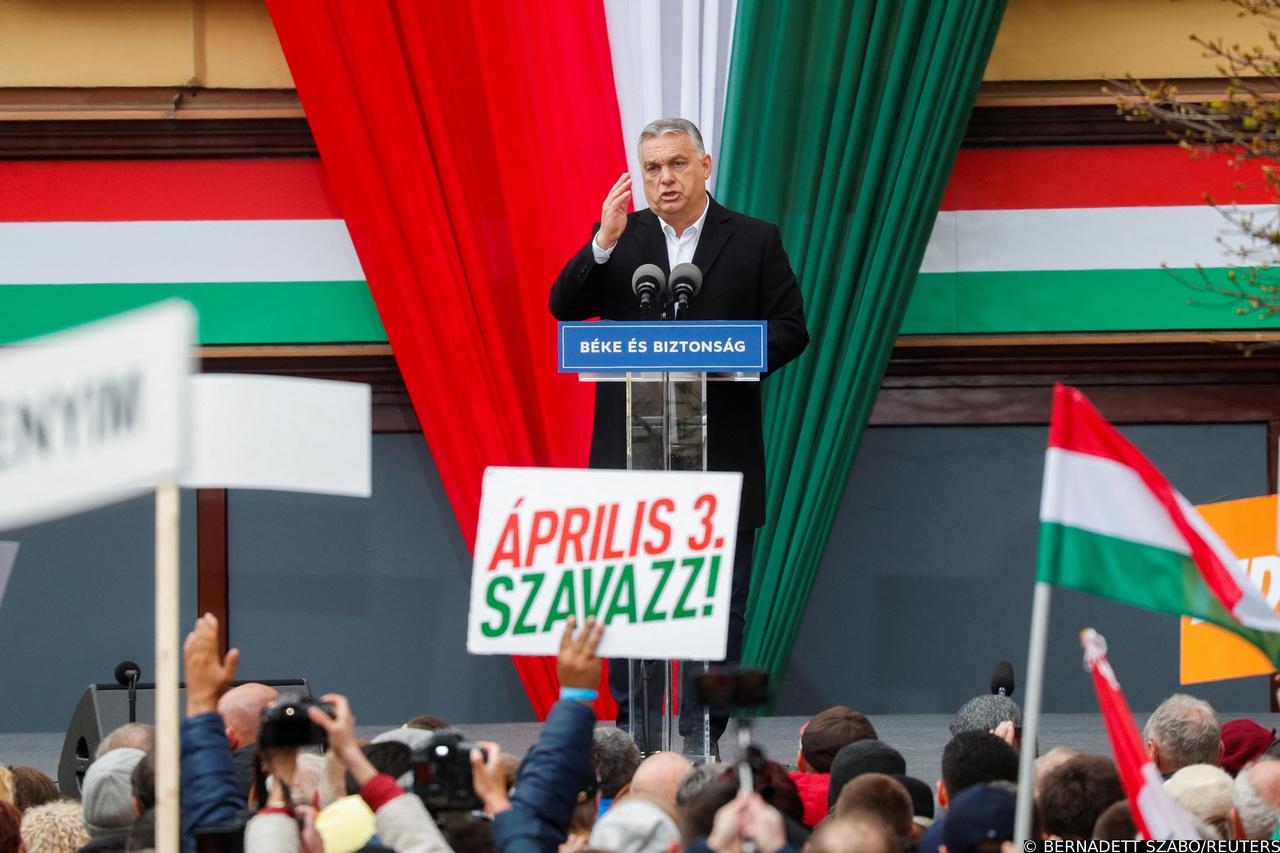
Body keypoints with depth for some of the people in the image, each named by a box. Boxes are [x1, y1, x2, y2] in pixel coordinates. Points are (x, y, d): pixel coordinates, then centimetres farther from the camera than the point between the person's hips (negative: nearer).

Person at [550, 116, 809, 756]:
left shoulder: (754, 241, 5)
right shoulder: (620, 238, 9)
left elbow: (789, 330, 3)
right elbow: (564, 308, -2)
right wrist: (604, 242, -16)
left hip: (721, 454, -1)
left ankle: (700, 733, 5)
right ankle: (638, 732, 8)